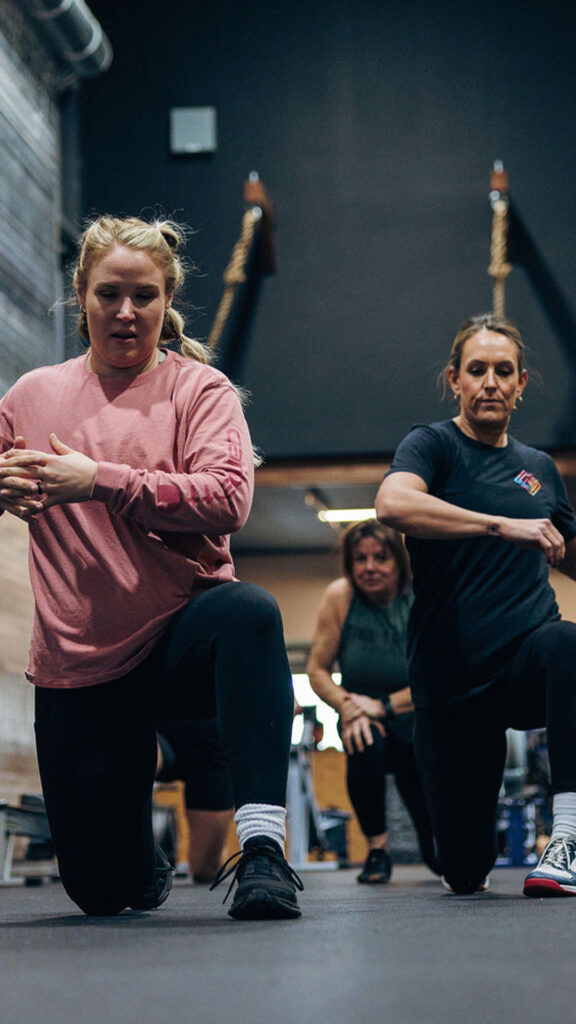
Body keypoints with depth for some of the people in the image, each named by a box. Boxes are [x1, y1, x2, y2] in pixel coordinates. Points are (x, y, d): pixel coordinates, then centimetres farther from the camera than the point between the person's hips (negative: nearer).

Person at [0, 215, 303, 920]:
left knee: (248, 612, -40)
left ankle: (261, 847, -41)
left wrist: (102, 480, -23)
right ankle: (147, 867, 45)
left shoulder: (198, 388, -1)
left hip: (183, 639, -3)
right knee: (100, 890, 5)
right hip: (76, 665, 3)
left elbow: (228, 499, -17)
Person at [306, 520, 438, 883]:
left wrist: (385, 705, -28)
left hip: (418, 727, 0)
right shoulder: (340, 596, -13)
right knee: (365, 742, -38)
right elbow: (318, 670, -9)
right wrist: (347, 706, -27)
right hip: (366, 718, 0)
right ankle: (378, 849, -16)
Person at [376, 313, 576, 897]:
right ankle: (471, 865, 39)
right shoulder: (433, 445, 1)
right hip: (452, 671, -2)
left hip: (528, 657, 2)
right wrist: (503, 526, -29)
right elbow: (392, 503, -24)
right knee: (464, 874, 0)